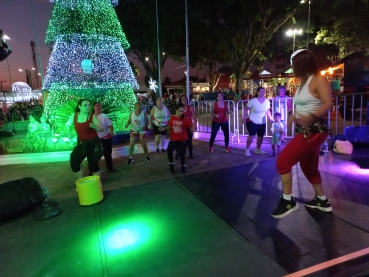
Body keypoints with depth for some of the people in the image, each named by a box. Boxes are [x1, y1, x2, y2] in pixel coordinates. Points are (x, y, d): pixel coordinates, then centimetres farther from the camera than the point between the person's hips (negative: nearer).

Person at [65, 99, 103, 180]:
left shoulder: (92, 116, -11)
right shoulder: (74, 115, 0)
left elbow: (102, 129, -16)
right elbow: (67, 125, 18)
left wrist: (95, 127, -36)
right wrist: (69, 133, 5)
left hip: (93, 143, -5)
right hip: (81, 143, 5)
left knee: (93, 164, -4)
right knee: (74, 163, 7)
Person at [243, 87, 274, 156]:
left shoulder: (267, 101, -2)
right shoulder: (253, 101, -17)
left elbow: (267, 110, 11)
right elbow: (246, 109, -10)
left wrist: (270, 118, 3)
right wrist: (244, 118, -12)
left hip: (262, 122, 6)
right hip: (252, 121, -6)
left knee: (261, 136, 14)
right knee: (252, 136, -16)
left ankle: (257, 149, 33)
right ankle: (247, 149, 2)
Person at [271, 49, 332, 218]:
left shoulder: (319, 80, -12)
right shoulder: (303, 83, 14)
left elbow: (328, 104, -24)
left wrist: (310, 117, -37)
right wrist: (294, 116, 7)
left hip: (314, 131, -10)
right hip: (303, 130, 10)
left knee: (283, 161, -13)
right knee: (309, 167, 19)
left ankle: (288, 201, -2)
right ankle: (322, 201, 34)